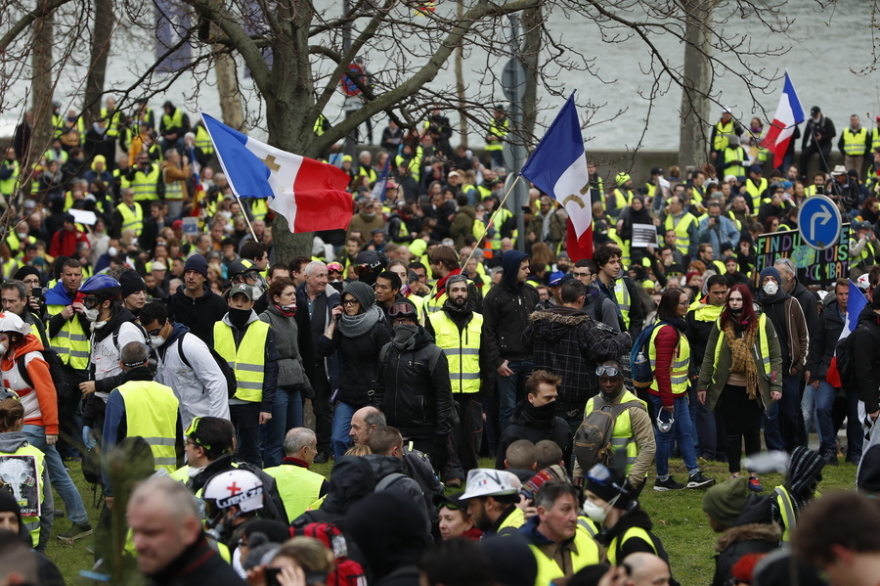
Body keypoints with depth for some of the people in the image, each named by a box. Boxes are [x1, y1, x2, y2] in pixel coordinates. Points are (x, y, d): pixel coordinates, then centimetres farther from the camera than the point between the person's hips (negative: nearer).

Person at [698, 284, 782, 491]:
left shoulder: (762, 323, -2)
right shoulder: (721, 324, 3)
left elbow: (775, 357, -1)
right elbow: (709, 357, 6)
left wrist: (776, 385, -7)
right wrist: (702, 385, 3)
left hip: (754, 387, -1)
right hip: (729, 387, 1)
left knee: (752, 432, 5)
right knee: (733, 433, 5)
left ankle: (753, 476, 15)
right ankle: (734, 476, 13)